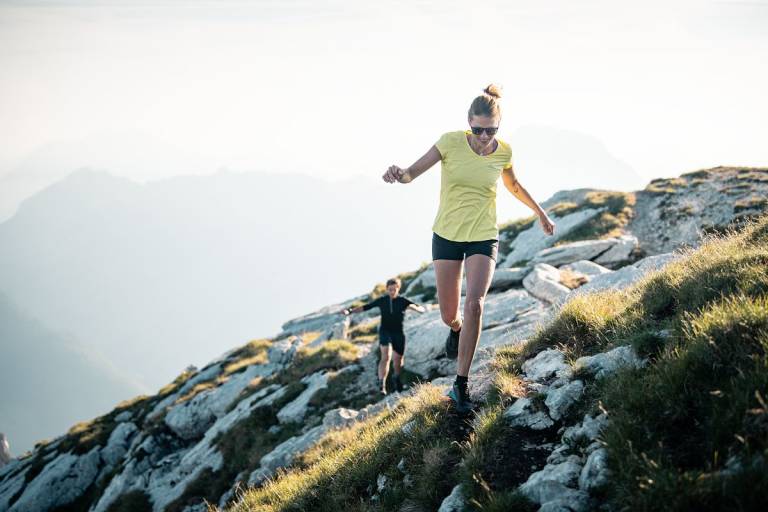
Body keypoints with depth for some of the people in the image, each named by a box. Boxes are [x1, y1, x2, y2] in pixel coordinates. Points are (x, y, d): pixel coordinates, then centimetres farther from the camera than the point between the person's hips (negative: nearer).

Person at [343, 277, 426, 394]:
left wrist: (414, 307, -31)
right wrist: (350, 311, -12)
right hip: (385, 331, -2)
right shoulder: (382, 300, -1)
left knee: (398, 359, 11)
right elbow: (364, 307, 2)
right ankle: (382, 384, -27)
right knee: (386, 356, -22)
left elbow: (422, 309, -8)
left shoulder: (403, 301, -3)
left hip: (398, 333, 2)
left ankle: (397, 378, 42)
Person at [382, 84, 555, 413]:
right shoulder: (451, 142, -12)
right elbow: (414, 172, -14)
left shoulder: (503, 152, -4)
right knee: (449, 314, 3)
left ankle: (461, 384, -12)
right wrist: (399, 174, -38)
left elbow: (512, 185, 17)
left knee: (474, 304, -20)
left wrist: (540, 213, 24)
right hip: (447, 235, 0)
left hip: (483, 237, 0)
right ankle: (456, 329, 44)